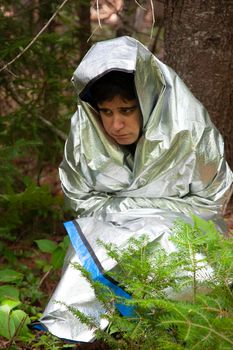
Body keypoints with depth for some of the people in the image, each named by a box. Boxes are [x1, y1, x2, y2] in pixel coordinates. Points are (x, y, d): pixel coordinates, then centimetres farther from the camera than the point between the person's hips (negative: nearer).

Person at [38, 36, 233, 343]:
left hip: (178, 233, -2)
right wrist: (121, 212, -15)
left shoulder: (189, 130, -19)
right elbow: (80, 198, 2)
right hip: (106, 233, 2)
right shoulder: (84, 133, -12)